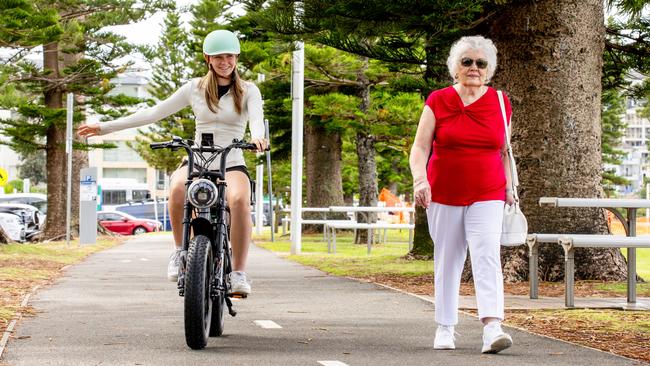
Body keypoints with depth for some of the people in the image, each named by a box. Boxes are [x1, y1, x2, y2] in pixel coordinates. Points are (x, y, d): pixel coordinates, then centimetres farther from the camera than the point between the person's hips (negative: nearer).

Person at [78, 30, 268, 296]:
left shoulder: (248, 91, 7)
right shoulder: (196, 88, 10)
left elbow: (256, 118, -13)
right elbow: (154, 113, 11)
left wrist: (257, 136, -39)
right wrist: (104, 127, 8)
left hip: (232, 164, -1)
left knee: (239, 199, -36)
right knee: (177, 187, -36)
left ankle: (238, 273, -29)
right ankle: (180, 249, -14)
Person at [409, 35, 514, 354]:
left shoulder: (499, 103, 5)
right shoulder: (438, 101, -1)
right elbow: (420, 147, -6)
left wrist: (508, 188, 13)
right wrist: (420, 179, -22)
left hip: (487, 196, 0)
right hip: (444, 194, 0)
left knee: (487, 255, -15)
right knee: (447, 261, 7)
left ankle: (492, 328, -26)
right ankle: (445, 329, 18)